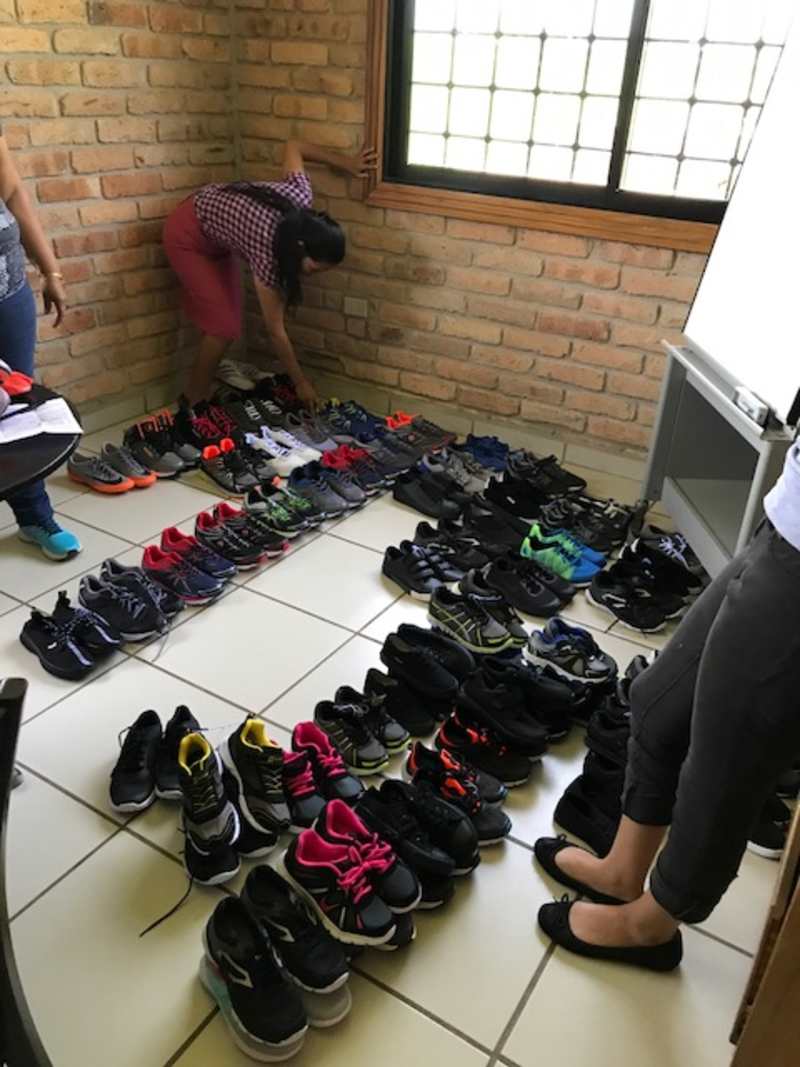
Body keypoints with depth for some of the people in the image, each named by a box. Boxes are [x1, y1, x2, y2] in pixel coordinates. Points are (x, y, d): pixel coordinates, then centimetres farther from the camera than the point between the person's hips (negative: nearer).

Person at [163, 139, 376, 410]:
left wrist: (346, 164, 2)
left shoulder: (300, 197, -21)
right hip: (187, 235, -8)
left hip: (216, 230, 8)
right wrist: (301, 382, -18)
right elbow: (276, 331, -26)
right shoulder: (268, 253, -36)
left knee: (230, 320, 7)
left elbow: (293, 147, -2)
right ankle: (194, 403, 3)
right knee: (223, 326, -12)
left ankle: (200, 395, 19)